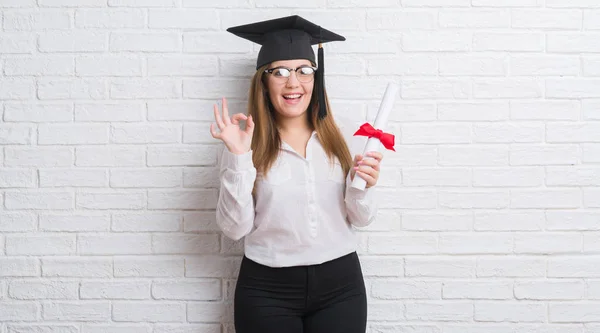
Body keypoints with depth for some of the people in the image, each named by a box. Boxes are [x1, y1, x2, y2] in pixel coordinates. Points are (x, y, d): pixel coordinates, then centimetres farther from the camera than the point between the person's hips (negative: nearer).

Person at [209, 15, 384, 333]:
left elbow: (360, 219, 6)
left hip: (340, 285, 2)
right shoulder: (246, 142, -4)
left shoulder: (335, 138, 3)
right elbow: (235, 228, -9)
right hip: (267, 290, -2)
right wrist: (239, 158, -17)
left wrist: (361, 186, -14)